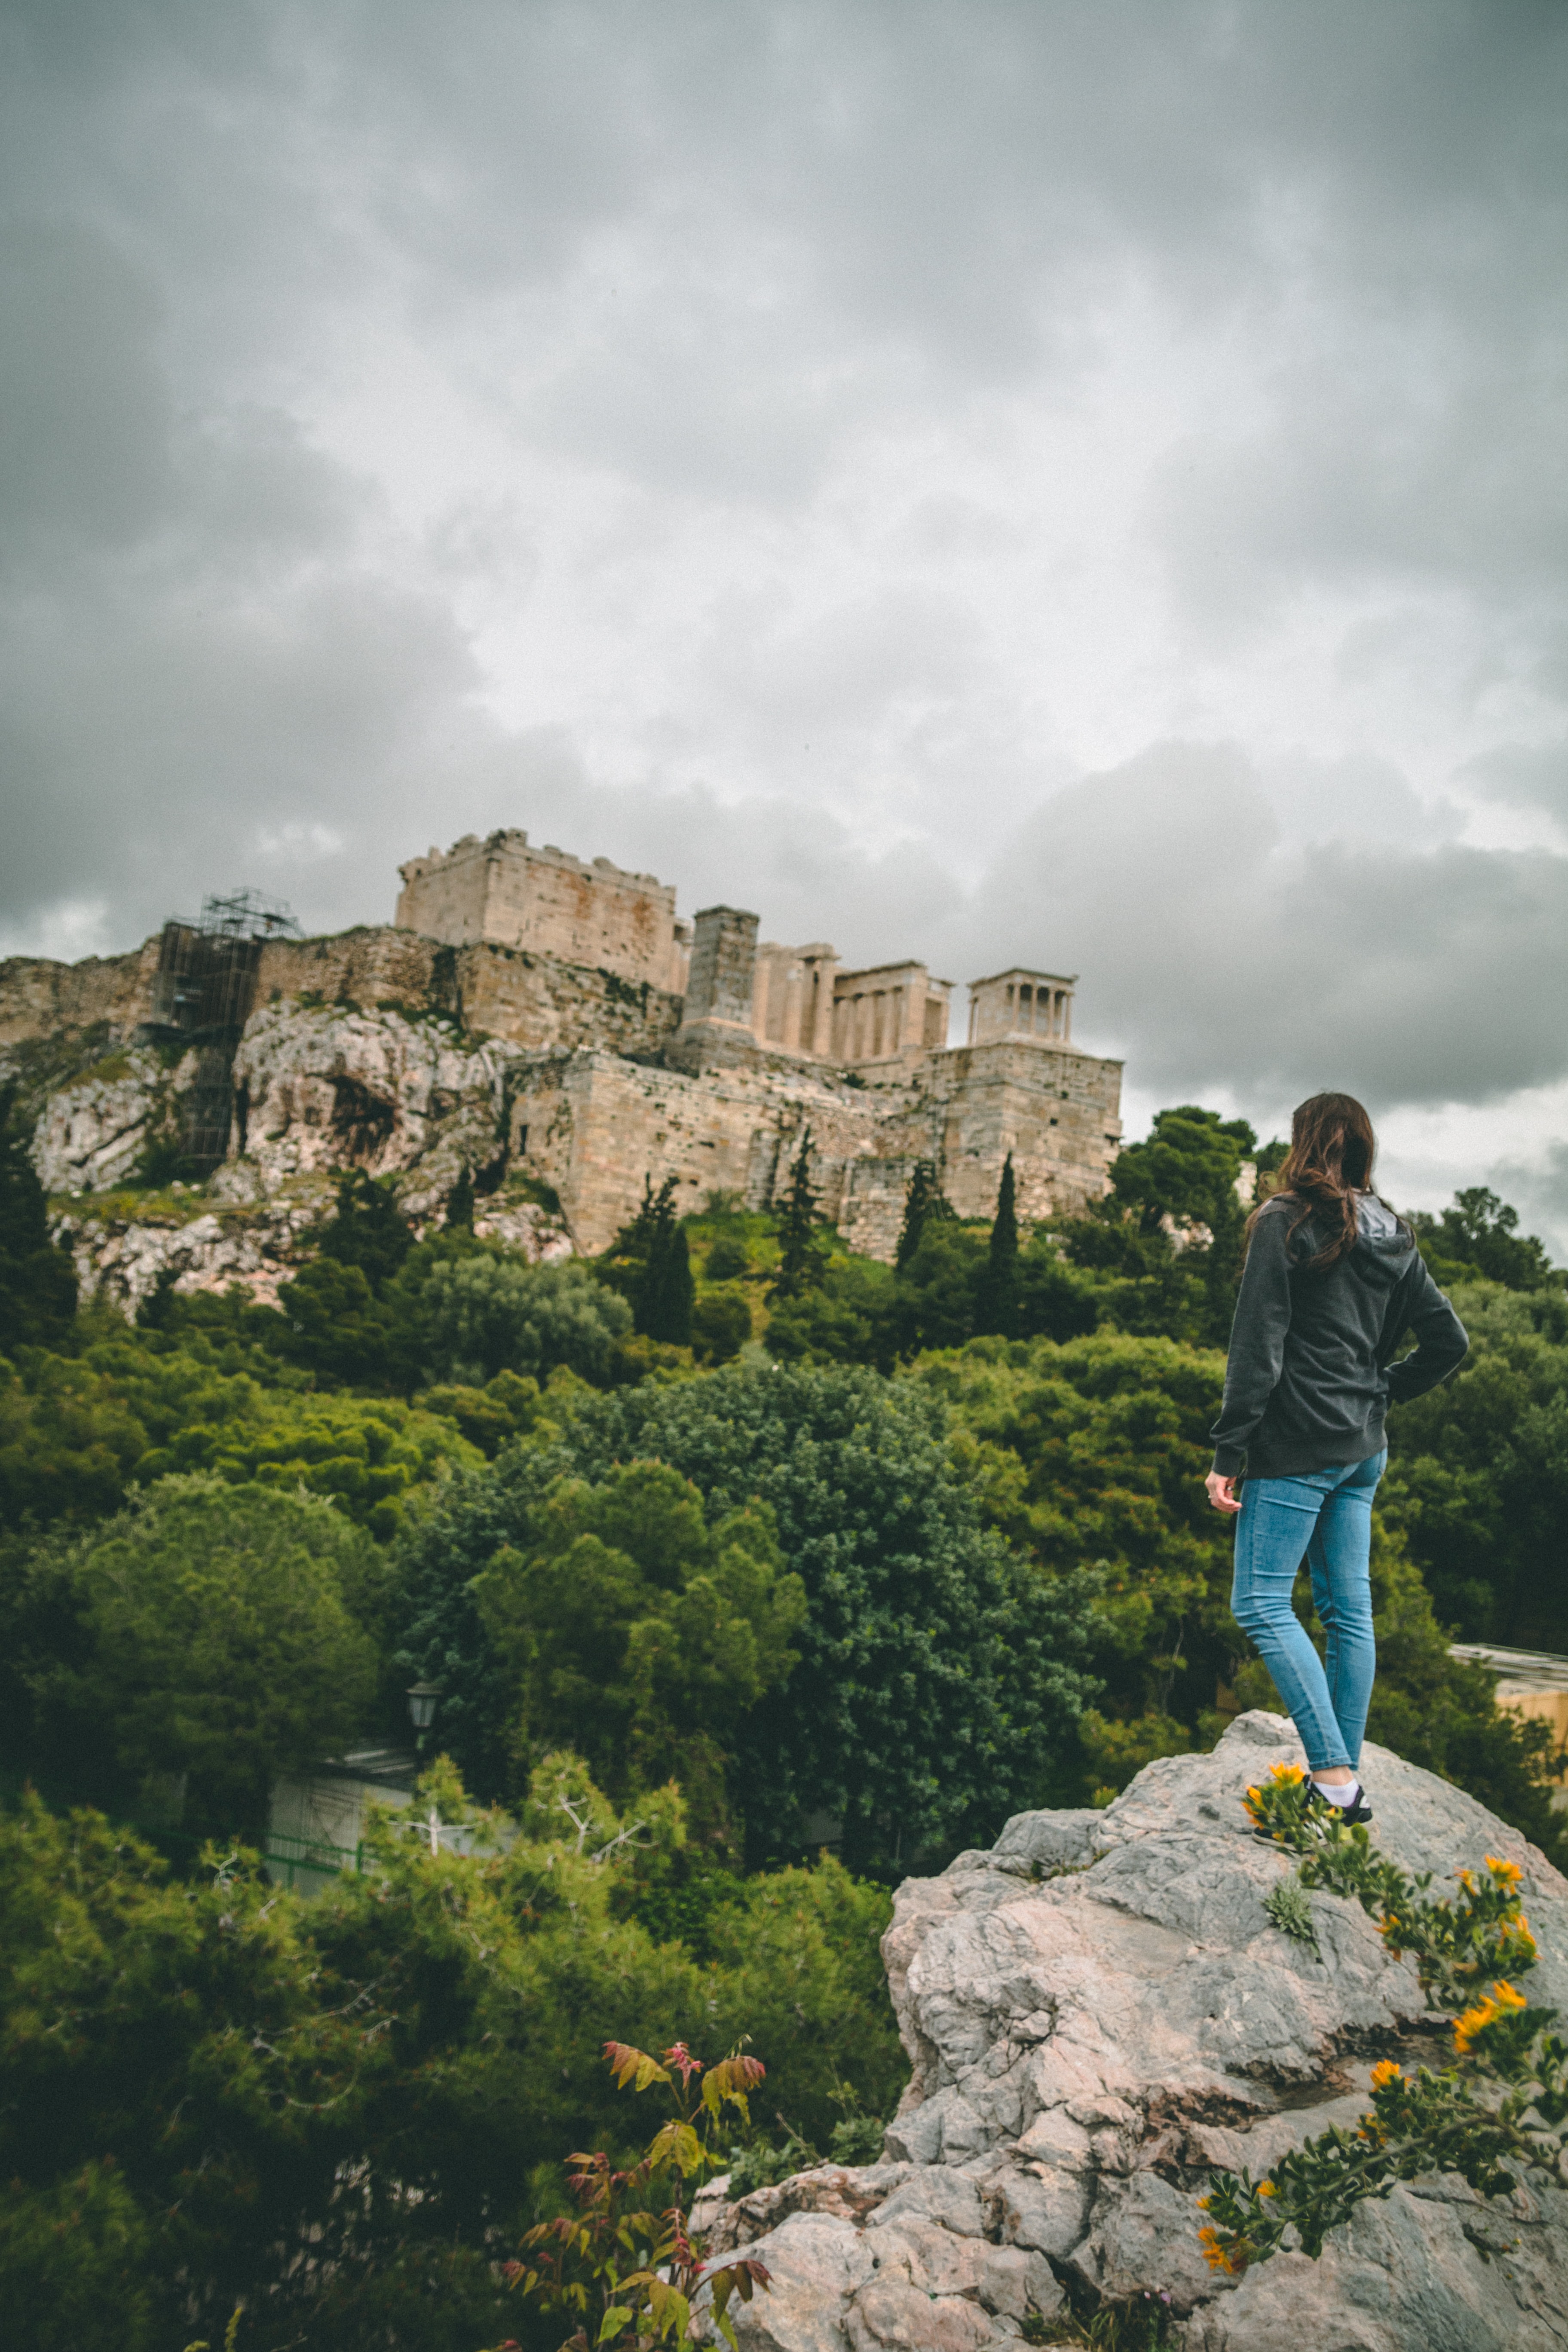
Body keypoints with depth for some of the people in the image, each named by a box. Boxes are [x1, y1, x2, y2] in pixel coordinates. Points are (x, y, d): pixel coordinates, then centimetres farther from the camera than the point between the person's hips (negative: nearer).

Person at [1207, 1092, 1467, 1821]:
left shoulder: (1285, 1222, -10)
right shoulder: (1391, 1236, 11)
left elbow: (1257, 1348, -15)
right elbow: (1449, 1340, 13)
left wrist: (1229, 1452, -13)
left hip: (1297, 1446, -8)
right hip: (1363, 1450, 8)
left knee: (1261, 1603, -5)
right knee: (1349, 1611, 11)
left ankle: (1334, 1777, -12)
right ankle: (1347, 1778, 18)